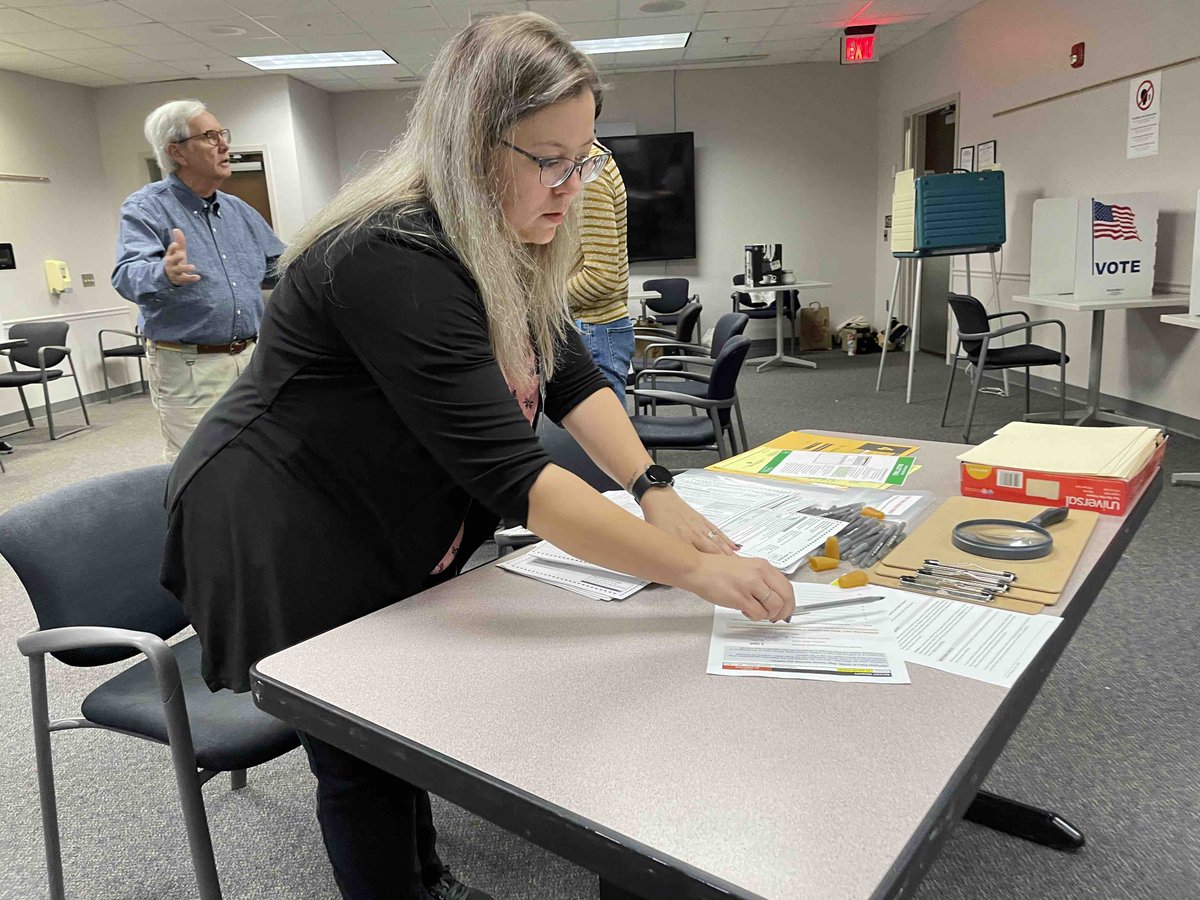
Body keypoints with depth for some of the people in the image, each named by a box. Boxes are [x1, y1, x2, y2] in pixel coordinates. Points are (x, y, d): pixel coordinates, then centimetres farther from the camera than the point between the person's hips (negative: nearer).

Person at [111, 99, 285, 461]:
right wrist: (165, 274, -47)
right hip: (188, 368, -6)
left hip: (249, 360, 6)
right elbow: (130, 275, -24)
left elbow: (281, 268, 19)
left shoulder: (240, 210, 12)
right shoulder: (145, 207, -8)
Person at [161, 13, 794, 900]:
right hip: (288, 553, -8)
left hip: (385, 542, 8)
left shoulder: (505, 248, -2)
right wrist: (695, 570, -34)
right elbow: (510, 472, -37)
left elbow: (569, 374, -1)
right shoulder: (395, 261, -32)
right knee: (363, 767, 10)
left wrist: (654, 487, -15)